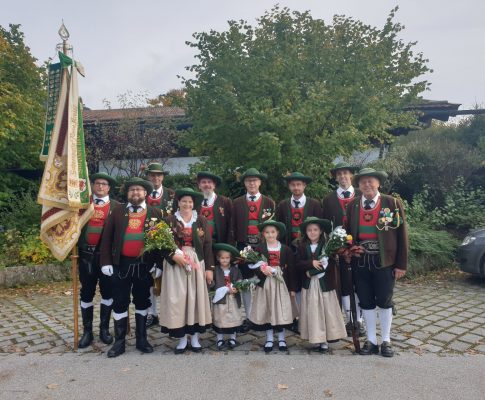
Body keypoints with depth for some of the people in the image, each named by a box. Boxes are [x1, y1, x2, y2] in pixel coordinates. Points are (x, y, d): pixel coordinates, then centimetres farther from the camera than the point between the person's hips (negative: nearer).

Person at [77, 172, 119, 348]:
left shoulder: (116, 206, 2)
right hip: (86, 254, 1)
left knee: (107, 292, 8)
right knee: (86, 293, 8)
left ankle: (104, 329, 22)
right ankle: (87, 331, 20)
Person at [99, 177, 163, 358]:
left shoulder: (155, 213, 2)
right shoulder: (117, 211, 3)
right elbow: (107, 237, 1)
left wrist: (159, 263, -4)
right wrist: (106, 262, -5)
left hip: (145, 265, 0)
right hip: (121, 264, 0)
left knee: (142, 302, 12)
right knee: (120, 303, 7)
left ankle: (141, 339, 27)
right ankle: (119, 342, 21)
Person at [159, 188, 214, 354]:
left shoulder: (201, 220, 5)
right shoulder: (169, 220, 2)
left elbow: (208, 245, 3)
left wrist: (209, 268, -1)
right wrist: (174, 256, -19)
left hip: (196, 263, 1)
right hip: (175, 264, -1)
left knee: (196, 297, 4)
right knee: (176, 299, -1)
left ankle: (195, 337, 17)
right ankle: (182, 337, 13)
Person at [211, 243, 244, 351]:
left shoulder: (235, 269, 3)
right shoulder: (215, 270, -6)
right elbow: (213, 284, -10)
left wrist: (236, 288, -18)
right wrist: (227, 289, -15)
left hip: (233, 299, 2)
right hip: (220, 298, -2)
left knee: (234, 318, 9)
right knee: (220, 319, 6)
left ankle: (232, 338, 27)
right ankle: (220, 339, 23)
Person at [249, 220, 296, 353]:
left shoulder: (285, 249, 1)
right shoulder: (259, 249, -1)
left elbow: (291, 269, 2)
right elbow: (254, 266, -3)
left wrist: (291, 287, 0)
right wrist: (261, 269, -24)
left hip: (281, 283, 0)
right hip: (265, 283, 0)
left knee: (281, 310, 5)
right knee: (266, 310, 7)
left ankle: (281, 338, 21)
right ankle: (269, 338, 21)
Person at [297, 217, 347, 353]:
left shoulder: (327, 245, -6)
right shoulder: (302, 247, 4)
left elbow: (329, 264, -14)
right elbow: (299, 264, -2)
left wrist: (311, 272, -13)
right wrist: (311, 263, -19)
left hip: (325, 283, -2)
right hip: (310, 285, 2)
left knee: (327, 310, 3)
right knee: (313, 311, 5)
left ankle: (325, 340, 13)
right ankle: (316, 339, 15)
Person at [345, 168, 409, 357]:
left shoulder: (392, 203, -6)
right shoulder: (352, 205, 2)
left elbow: (402, 235, -5)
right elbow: (348, 232, 12)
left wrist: (401, 264, -6)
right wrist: (351, 249, -8)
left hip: (384, 261, -2)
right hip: (361, 261, 3)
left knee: (384, 302, 9)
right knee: (366, 302, 10)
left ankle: (386, 341, 25)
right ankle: (371, 340, 25)